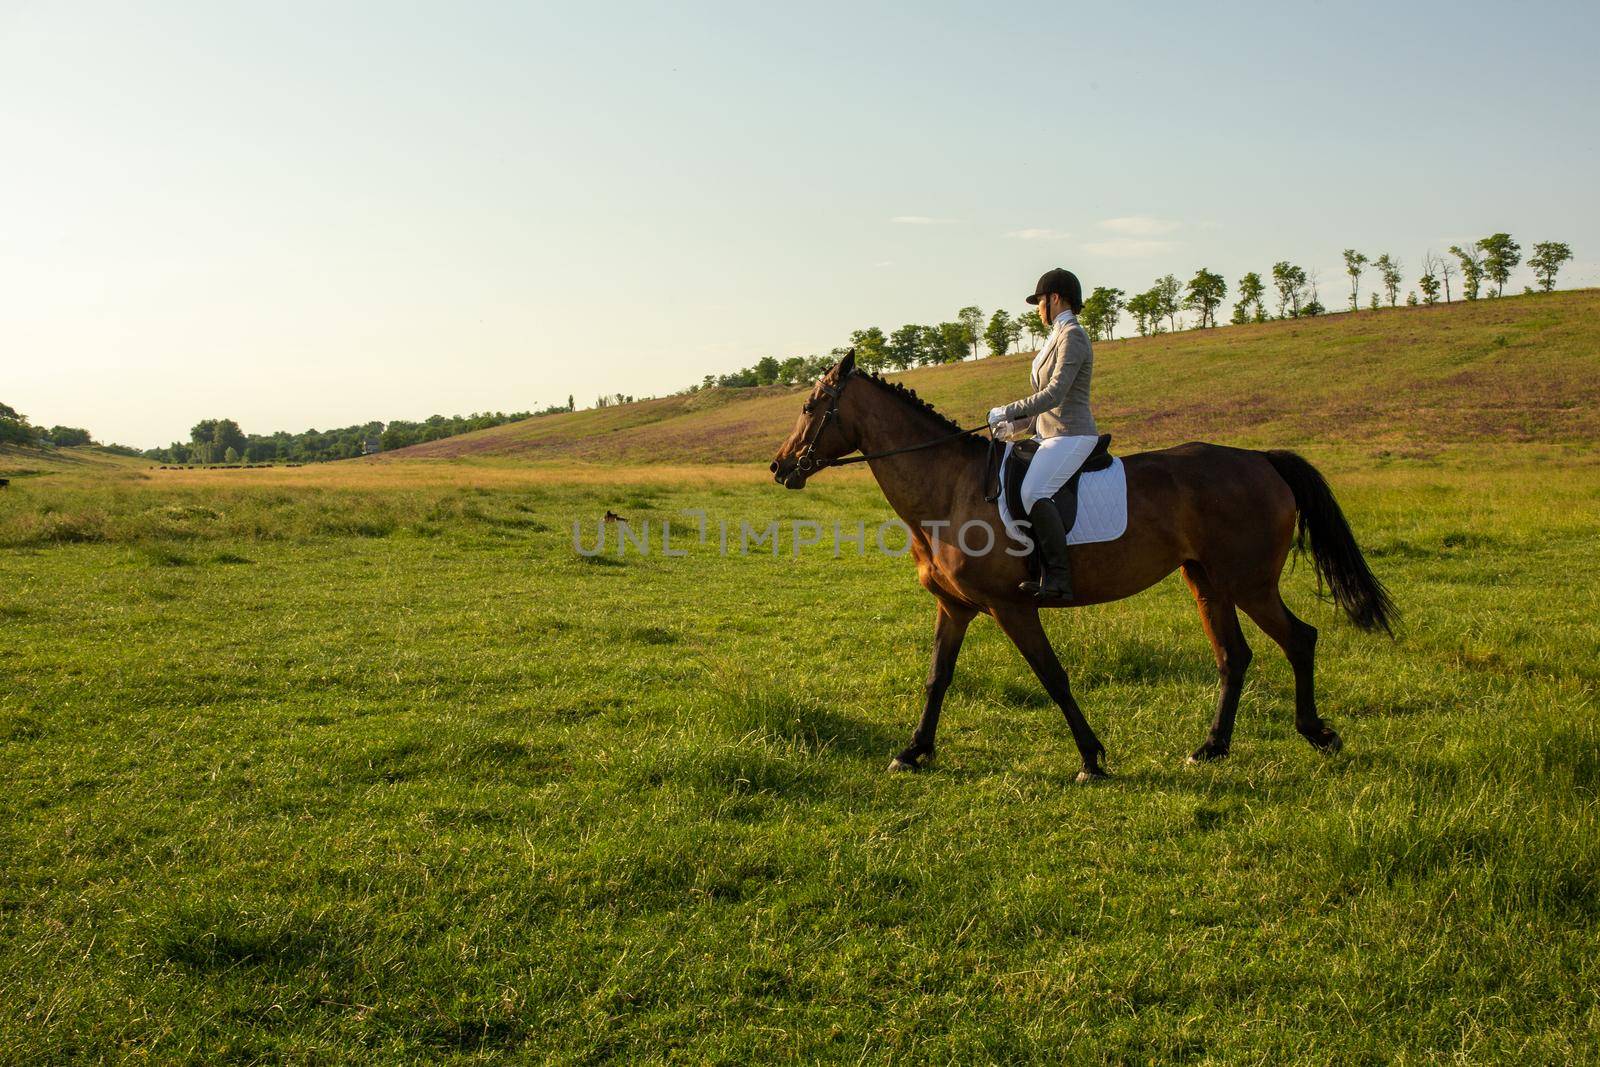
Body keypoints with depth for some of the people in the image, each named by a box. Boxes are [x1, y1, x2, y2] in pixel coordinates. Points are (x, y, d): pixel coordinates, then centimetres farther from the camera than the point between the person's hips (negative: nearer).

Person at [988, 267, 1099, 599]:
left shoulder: (1072, 336, -12)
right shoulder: (1058, 336, 18)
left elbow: (1055, 393, -22)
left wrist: (1008, 411, -17)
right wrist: (1018, 425, 11)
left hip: (1071, 436, -11)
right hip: (1050, 435, 11)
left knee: (1033, 492, -29)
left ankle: (1059, 578, -28)